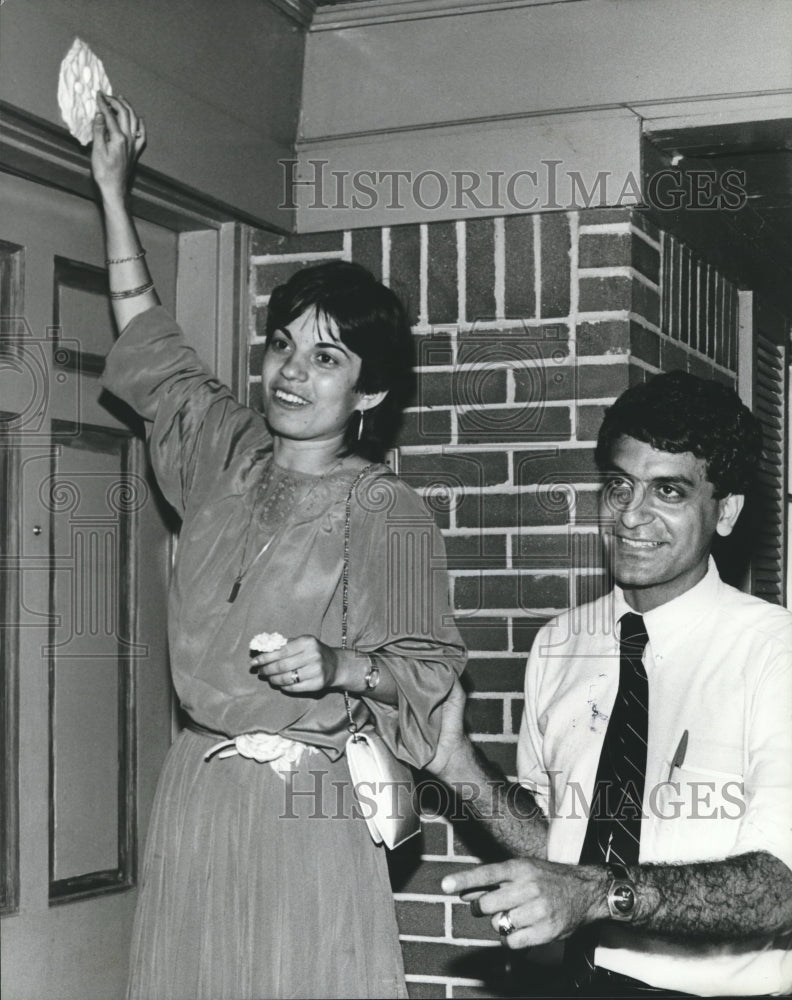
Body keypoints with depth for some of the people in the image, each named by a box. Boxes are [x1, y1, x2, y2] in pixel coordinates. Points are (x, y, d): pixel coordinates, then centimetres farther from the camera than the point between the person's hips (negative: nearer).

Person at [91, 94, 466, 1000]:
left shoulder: (386, 512, -7)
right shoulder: (228, 456, 10)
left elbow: (430, 668, -7)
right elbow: (147, 341, 20)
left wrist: (339, 665, -26)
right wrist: (112, 189, 20)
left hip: (304, 806, -5)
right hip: (193, 789, 6)